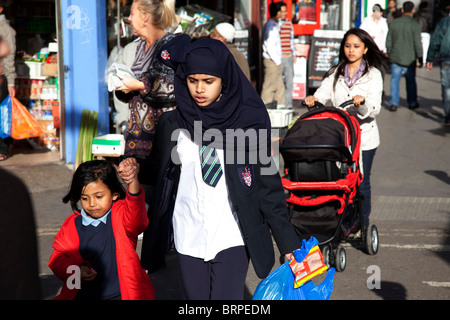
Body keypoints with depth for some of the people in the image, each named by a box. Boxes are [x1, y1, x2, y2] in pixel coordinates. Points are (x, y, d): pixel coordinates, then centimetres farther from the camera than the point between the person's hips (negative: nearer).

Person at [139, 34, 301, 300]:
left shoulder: (248, 122, -4)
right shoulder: (171, 125, 2)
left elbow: (267, 184, -1)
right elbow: (157, 173, 9)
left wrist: (289, 244, -2)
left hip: (231, 239, -2)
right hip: (188, 240, 3)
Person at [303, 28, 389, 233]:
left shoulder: (373, 74, 0)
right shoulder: (335, 73, 11)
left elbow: (375, 109, -11)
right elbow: (323, 93, -2)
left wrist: (362, 103, -32)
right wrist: (312, 99, -25)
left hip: (364, 136, -2)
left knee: (361, 183, 4)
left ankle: (362, 225, 19)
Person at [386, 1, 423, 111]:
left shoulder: (394, 23, 1)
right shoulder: (415, 24, -10)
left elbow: (388, 41, 7)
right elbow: (417, 43, -10)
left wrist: (389, 54, 19)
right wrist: (420, 58, -1)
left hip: (395, 57, 2)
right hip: (409, 59, -2)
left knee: (395, 80, 5)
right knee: (411, 81, 13)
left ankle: (393, 103, -4)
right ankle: (412, 103, 25)